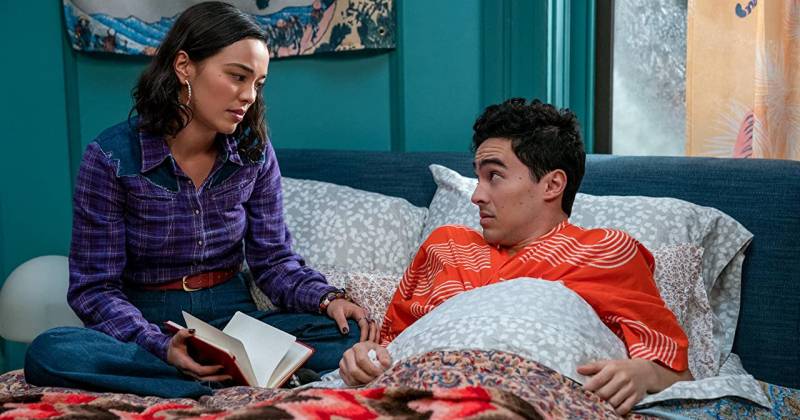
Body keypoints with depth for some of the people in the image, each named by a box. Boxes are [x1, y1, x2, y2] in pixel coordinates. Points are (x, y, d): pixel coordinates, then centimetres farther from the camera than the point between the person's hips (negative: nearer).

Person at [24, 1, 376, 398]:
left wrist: (327, 299, -17)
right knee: (49, 353, -34)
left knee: (348, 335, -23)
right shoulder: (110, 158, -12)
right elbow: (94, 287, -11)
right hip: (147, 325, -2)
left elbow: (274, 259, 5)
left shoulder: (254, 152, -1)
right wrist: (161, 346, -29)